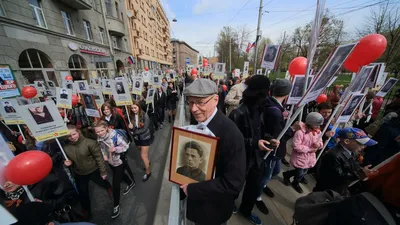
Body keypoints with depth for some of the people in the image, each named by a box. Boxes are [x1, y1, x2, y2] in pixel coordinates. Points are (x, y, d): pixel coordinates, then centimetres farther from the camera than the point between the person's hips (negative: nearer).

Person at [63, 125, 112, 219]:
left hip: (94, 170, -4)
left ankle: (109, 188, 59)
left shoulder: (90, 143, -27)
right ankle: (86, 210, 48)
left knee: (103, 183, 21)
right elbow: (71, 161, 10)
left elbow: (99, 158, -21)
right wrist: (68, 163, -15)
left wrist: (103, 171, -16)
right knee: (82, 193, 21)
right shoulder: (66, 147, -9)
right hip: (79, 174, 4)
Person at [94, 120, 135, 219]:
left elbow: (126, 146, -25)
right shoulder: (99, 138, -9)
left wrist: (115, 149, -38)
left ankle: (116, 205, 24)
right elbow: (101, 147, 8)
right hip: (110, 161, 7)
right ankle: (131, 183, 58)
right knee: (120, 175, 28)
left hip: (119, 161, -7)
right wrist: (104, 155, -10)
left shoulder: (115, 135, -31)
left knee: (115, 183, 1)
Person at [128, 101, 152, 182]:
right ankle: (148, 162, 52)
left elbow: (145, 129, -22)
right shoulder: (131, 116, -8)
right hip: (136, 138, 5)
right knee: (144, 153, 24)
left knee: (143, 155, 0)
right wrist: (130, 128, -24)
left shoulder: (145, 116, -20)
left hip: (145, 137, -4)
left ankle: (148, 172, 21)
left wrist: (134, 132, -18)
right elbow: (131, 129, -1)